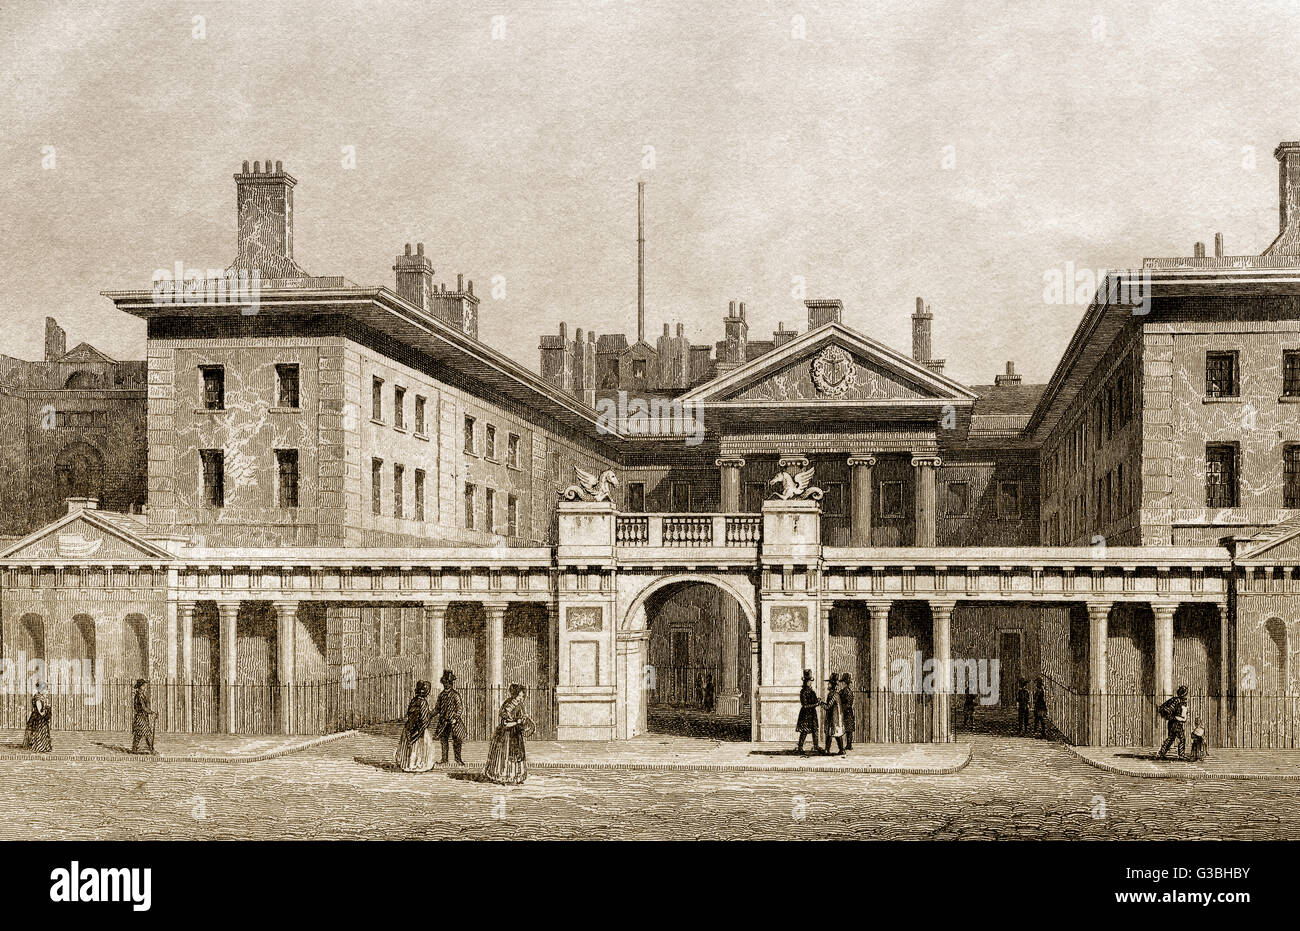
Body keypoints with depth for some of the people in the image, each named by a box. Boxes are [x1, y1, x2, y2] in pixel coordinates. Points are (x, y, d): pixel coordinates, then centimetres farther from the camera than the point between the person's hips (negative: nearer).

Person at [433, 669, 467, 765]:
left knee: (456, 739, -3)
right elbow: (437, 708, 17)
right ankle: (444, 758, 13)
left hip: (453, 720, -5)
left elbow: (459, 708, -8)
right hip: (443, 720, 5)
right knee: (443, 739, 6)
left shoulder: (455, 695, -5)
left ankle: (458, 758, 7)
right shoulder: (441, 695, 10)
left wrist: (455, 718, -19)